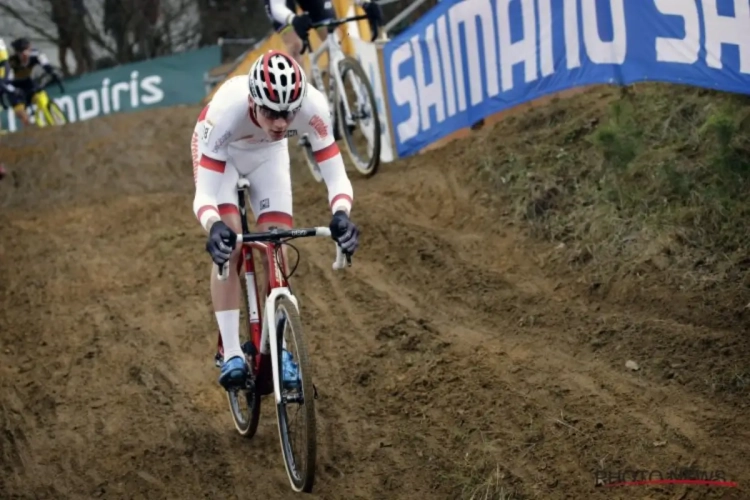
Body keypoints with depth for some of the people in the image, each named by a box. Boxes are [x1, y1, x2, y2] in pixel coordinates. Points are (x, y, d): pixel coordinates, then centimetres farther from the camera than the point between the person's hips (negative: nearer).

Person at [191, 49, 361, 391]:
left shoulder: (312, 106, -39)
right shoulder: (226, 110, -44)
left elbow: (336, 176, -34)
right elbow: (203, 195, -43)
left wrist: (341, 216, -54)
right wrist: (214, 228, -64)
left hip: (268, 153, 2)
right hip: (220, 152, -2)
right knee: (228, 248, -19)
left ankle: (278, 351, 7)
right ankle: (231, 355, -12)